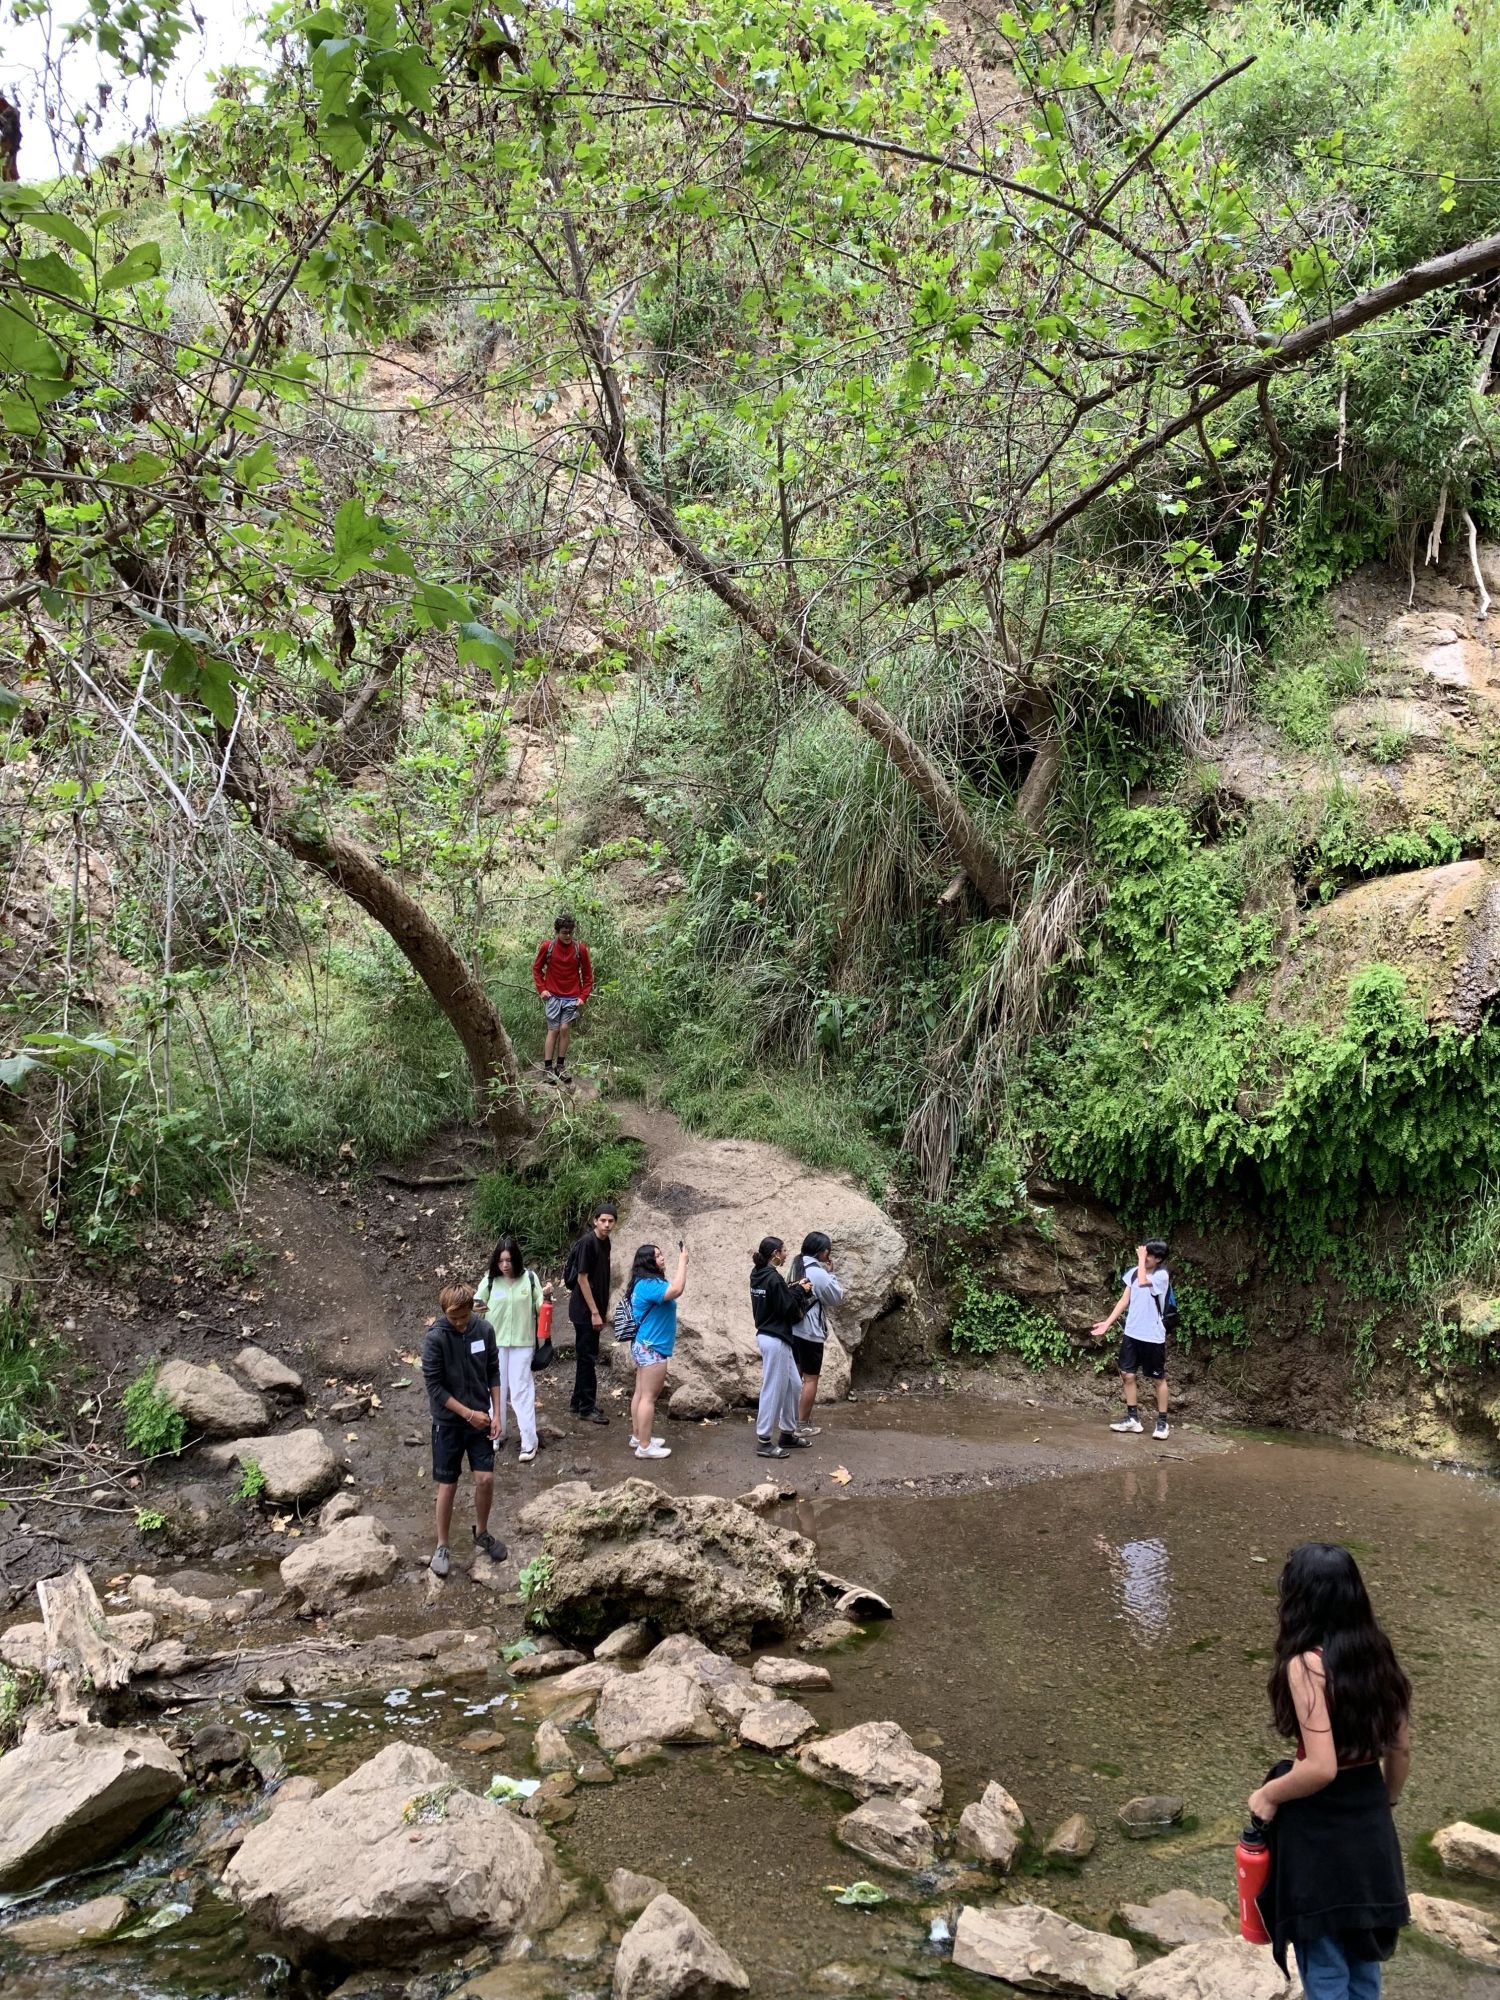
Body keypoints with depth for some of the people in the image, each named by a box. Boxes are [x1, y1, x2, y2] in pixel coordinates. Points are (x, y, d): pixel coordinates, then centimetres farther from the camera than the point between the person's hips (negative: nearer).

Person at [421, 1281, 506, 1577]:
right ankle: (442, 1546, 21)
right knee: (447, 1486, 5)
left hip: (480, 1418, 3)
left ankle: (482, 1533, 26)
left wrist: (496, 1414, -2)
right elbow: (434, 1386, -16)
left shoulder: (485, 1330, -8)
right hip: (448, 1422, -3)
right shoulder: (435, 1338, -19)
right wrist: (469, 1414, -16)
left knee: (486, 1479, 2)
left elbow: (493, 1373, 3)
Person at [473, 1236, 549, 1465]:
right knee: (496, 1388, 11)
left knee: (521, 1390, -2)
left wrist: (546, 1297, -21)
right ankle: (496, 1434, 28)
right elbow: (476, 1305, -3)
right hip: (495, 1342, 2)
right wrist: (476, 1307, -26)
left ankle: (529, 1442, 2)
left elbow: (540, 1309, 0)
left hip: (522, 1343, -1)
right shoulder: (490, 1280, -6)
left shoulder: (529, 1278, -6)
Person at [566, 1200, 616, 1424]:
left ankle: (579, 1403, 24)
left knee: (586, 1356, 15)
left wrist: (602, 1310, 15)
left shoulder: (605, 1242, 7)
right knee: (587, 1357, -2)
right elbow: (582, 1278, -18)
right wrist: (594, 1313, -17)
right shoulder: (587, 1243, -18)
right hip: (584, 1310, -8)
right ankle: (587, 1408, 4)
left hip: (595, 1309, 8)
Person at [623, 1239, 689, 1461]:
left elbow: (671, 1292, 16)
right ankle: (645, 1446, -3)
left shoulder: (646, 1283, 13)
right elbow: (676, 1290, -34)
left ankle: (638, 1436, 26)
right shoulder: (648, 1284, -22)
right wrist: (682, 1261, -27)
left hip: (645, 1346, 11)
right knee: (649, 1397, -6)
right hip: (652, 1349, -11)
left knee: (641, 1393, 17)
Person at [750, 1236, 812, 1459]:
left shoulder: (759, 1275, 10)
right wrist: (801, 1291, -4)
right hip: (775, 1340, -10)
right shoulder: (773, 1278, -20)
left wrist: (795, 1289, 8)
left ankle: (787, 1434, 27)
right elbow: (788, 1310, -17)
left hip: (770, 1336, 10)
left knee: (793, 1386, 18)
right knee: (773, 1389, -2)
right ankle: (764, 1442, 5)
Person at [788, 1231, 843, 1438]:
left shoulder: (797, 1267, 6)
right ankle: (803, 1425, 5)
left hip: (794, 1329, 9)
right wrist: (830, 1273, -2)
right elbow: (838, 1297, -9)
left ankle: (795, 1417, 27)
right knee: (810, 1379, 1)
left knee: (796, 1375, 18)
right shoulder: (818, 1273, -20)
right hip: (810, 1333, -9)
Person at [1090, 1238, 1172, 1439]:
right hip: (1131, 1333, 6)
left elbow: (1143, 1282, -31)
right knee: (1128, 1375, 7)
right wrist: (1108, 1323, 3)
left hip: (1153, 1336, -6)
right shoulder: (1134, 1272, 5)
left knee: (1158, 1379, 6)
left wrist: (1141, 1259, -18)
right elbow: (1124, 1300, 8)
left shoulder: (1161, 1275, -12)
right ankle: (1132, 1417, 17)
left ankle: (1162, 1422, 14)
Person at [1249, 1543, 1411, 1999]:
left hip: (1319, 1828, -7)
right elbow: (1401, 1748, 8)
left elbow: (1321, 1768, -26)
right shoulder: (1377, 1652, -1)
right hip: (1370, 1823, 7)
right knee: (1362, 1948, 22)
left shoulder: (1307, 1664, -22)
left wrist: (1269, 1795, -10)